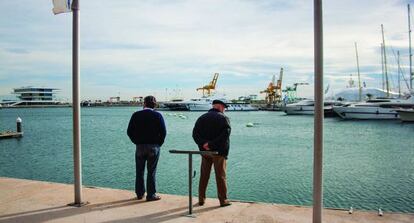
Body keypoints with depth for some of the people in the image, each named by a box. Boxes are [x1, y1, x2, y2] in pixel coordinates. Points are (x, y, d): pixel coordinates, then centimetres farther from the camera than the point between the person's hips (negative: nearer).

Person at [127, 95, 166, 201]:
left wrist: (137, 142, 9)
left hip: (140, 146, 1)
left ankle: (139, 193, 22)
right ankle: (151, 195, 9)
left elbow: (129, 131, -1)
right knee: (151, 172, 4)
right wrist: (159, 143, 3)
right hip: (154, 147, -1)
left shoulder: (136, 115, 0)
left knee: (139, 172, 13)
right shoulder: (157, 115, -4)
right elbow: (163, 132, -9)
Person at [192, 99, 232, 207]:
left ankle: (201, 199, 16)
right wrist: (212, 144, -20)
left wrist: (203, 144, -14)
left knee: (204, 176, 12)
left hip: (205, 151, 4)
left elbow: (195, 133, -2)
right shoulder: (223, 118, -5)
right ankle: (223, 200, 12)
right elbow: (226, 133, -20)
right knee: (220, 176, 5)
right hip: (219, 151, -4)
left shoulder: (202, 118, 9)